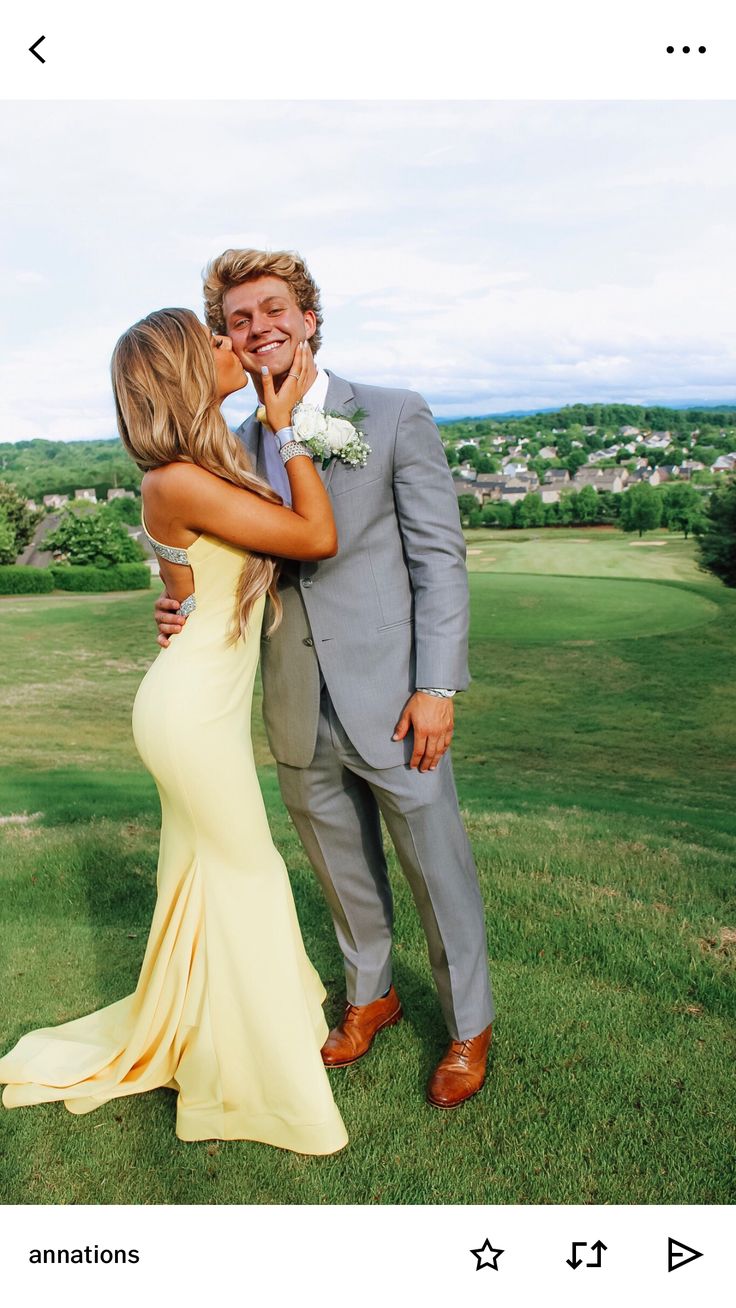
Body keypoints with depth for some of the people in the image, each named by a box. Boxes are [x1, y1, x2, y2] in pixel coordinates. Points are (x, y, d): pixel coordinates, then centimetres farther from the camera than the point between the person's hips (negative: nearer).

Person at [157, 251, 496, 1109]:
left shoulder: (395, 418, -5)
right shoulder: (235, 449, 8)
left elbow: (440, 558, -8)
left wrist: (435, 687, -14)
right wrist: (188, 613, -8)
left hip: (392, 704, -4)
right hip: (299, 716, 4)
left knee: (437, 868, 11)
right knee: (343, 871, 21)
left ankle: (469, 1024, 34)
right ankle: (370, 996, 45)